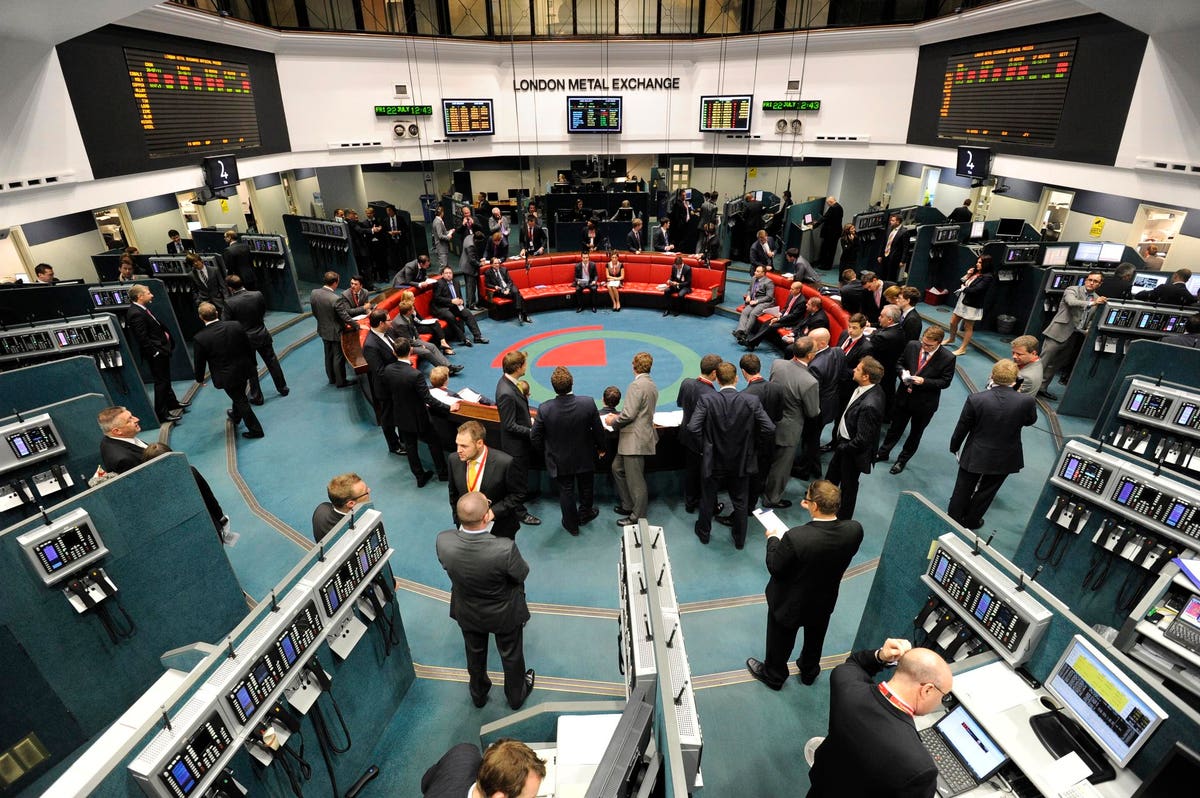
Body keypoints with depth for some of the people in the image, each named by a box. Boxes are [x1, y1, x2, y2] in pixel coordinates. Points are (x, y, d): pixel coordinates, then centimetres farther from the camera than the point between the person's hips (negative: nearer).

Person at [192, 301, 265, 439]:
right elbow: (249, 347, -3)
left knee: (240, 400, 11)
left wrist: (199, 379, 11)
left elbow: (199, 362, -7)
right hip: (244, 369, 4)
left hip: (227, 377, -4)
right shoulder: (236, 326, -15)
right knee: (240, 396, 27)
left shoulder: (199, 339, -21)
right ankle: (235, 416, 54)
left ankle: (255, 430, 20)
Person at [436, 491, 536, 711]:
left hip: (467, 613, 3)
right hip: (504, 614, -2)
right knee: (511, 655, 28)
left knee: (475, 654, 32)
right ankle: (516, 695, 55)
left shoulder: (443, 541, -33)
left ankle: (478, 694, 59)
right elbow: (522, 573, -19)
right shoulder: (505, 549, -42)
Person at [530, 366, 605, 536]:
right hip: (585, 458, 1)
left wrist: (546, 451, 7)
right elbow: (598, 430, -12)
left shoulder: (544, 409, -25)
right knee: (586, 487, 26)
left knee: (566, 492, 20)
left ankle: (572, 524, 37)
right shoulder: (588, 403, -25)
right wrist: (600, 447, 8)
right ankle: (584, 514, 50)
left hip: (559, 461, -1)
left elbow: (535, 438, -14)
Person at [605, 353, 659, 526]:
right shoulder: (652, 385, 12)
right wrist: (618, 416, 13)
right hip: (642, 435, 10)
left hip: (635, 440, -10)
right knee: (617, 468, 22)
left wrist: (613, 422, -4)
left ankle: (638, 517, 13)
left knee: (635, 479, 1)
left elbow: (629, 414, -22)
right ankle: (628, 505, 32)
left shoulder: (637, 385, -18)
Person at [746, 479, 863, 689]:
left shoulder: (795, 537, -41)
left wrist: (773, 539, -8)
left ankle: (774, 675, 53)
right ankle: (809, 671, 60)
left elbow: (774, 568, -25)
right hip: (825, 601, 4)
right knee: (815, 638, 34)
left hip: (790, 603, -4)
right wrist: (816, 511, -7)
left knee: (781, 641, 26)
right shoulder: (854, 530, -27)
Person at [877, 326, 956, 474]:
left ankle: (902, 460, 34)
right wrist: (903, 373, -17)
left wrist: (924, 381, -27)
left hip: (925, 402, -2)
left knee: (915, 433, 16)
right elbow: (900, 363, 5)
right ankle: (883, 453, 38)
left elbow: (945, 382, -13)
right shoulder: (912, 346, -9)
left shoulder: (948, 358, -18)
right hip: (904, 396, 2)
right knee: (895, 427, 19)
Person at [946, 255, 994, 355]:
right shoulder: (975, 273, 7)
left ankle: (963, 349, 12)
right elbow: (962, 283, 9)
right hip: (961, 302, 8)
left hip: (972, 306, -7)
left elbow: (976, 290, -23)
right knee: (953, 322, 17)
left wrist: (964, 289, -9)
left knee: (968, 328, 4)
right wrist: (967, 275, -4)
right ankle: (951, 340, 40)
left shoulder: (988, 277, -15)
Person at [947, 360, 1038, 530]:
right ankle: (971, 521, 38)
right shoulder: (1027, 401, -21)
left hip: (974, 455, -1)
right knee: (985, 492, 21)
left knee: (963, 489, 19)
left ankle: (952, 518, 35)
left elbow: (961, 428, -11)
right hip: (1004, 459, 1)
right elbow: (1030, 421, 3)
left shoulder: (975, 399, -23)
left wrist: (954, 446, 7)